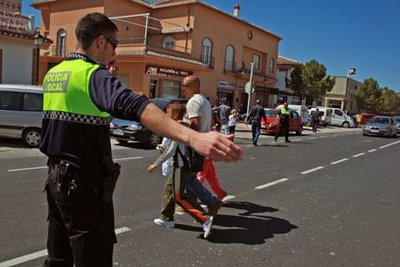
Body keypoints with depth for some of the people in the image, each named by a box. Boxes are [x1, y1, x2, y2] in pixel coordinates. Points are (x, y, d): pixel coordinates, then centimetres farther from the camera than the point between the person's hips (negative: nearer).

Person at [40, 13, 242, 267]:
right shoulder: (93, 74, -19)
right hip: (84, 183, -9)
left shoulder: (53, 73, 9)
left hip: (56, 176, 9)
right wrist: (193, 137, -52)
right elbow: (135, 106, -39)